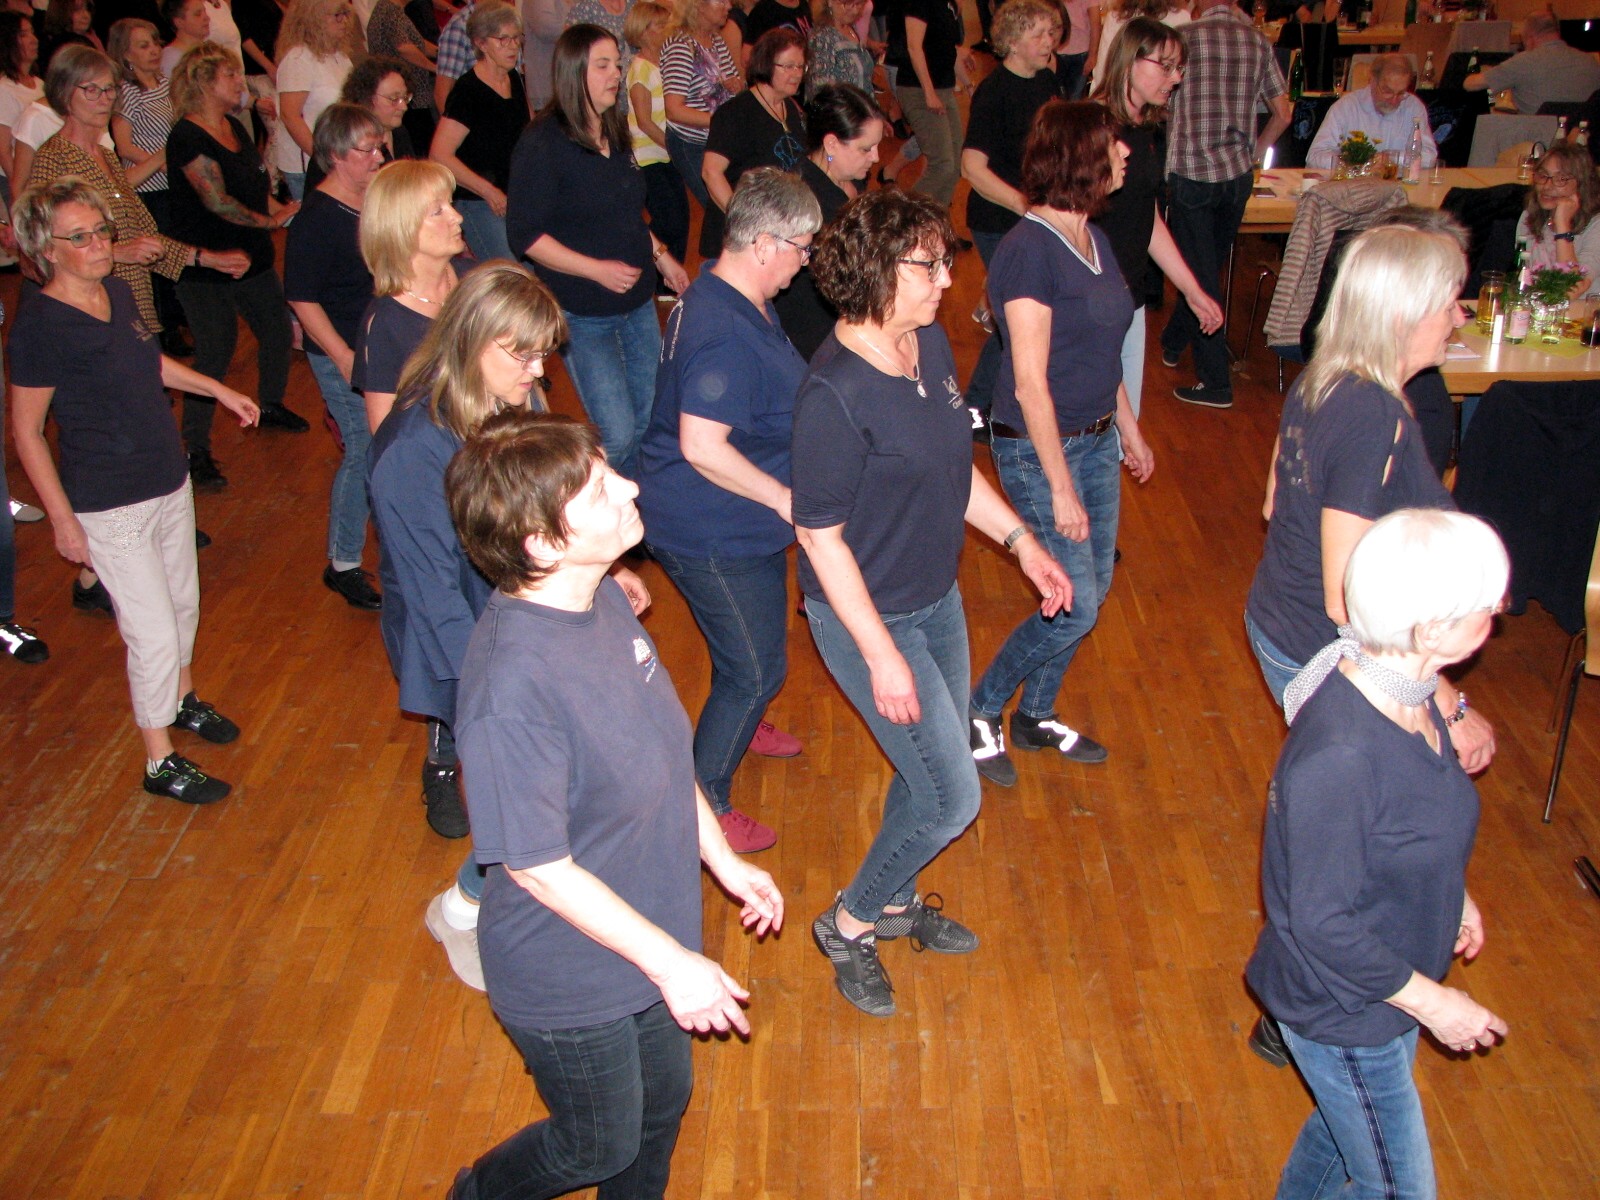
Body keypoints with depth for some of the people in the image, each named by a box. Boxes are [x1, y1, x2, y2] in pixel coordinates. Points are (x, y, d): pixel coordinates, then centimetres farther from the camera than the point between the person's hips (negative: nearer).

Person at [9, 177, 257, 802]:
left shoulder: (118, 291, 1)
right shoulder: (39, 325, -21)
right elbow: (26, 433, -16)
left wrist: (219, 390, 19)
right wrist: (63, 519, -15)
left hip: (169, 482, 8)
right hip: (110, 509, -8)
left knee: (183, 604, 23)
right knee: (154, 634, -1)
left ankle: (181, 700, 49)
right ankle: (160, 762, 17)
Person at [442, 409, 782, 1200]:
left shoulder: (602, 598, -10)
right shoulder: (513, 684, -36)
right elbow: (538, 866, -27)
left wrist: (726, 861, 12)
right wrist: (672, 963, -20)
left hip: (648, 939, 7)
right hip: (571, 979, -7)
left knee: (664, 1100, 27)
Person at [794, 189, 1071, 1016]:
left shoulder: (931, 345, -2)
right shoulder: (835, 393, -27)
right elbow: (820, 536, -23)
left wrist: (1021, 540, 10)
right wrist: (881, 655, -22)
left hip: (937, 598, 8)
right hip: (869, 616, -8)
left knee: (929, 773, 21)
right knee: (953, 797, -1)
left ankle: (896, 900, 47)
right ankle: (849, 924, 23)